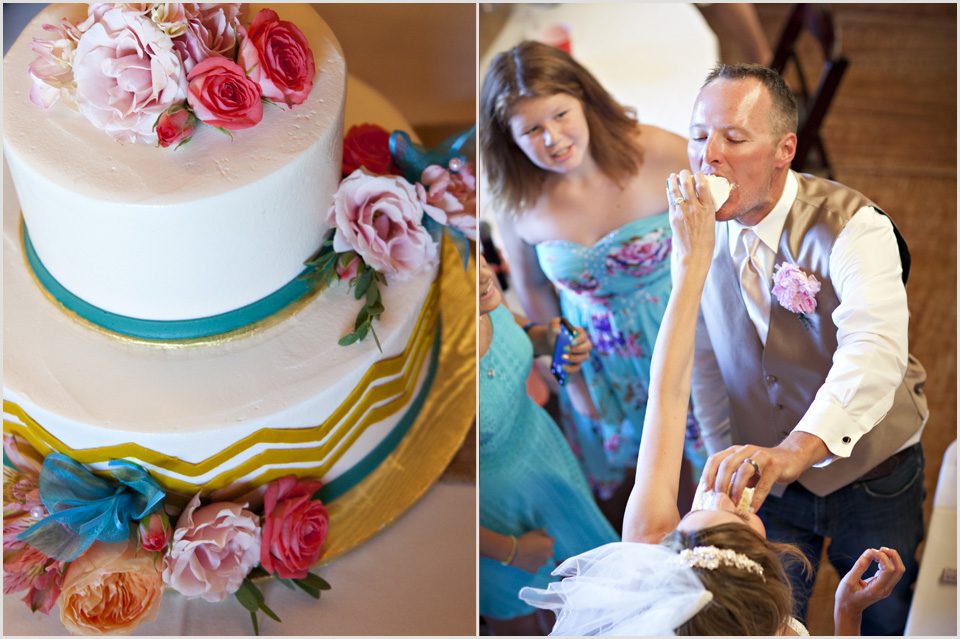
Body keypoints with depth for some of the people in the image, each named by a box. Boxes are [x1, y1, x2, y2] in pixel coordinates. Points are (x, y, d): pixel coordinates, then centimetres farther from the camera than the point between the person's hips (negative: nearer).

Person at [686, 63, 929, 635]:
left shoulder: (852, 227, -25)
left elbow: (875, 352, -44)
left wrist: (794, 450, -60)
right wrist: (729, 465, 4)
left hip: (869, 476, -3)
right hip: (767, 482, 3)